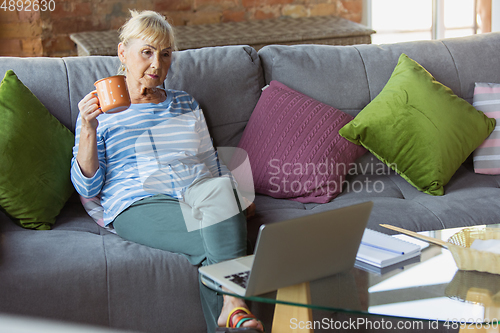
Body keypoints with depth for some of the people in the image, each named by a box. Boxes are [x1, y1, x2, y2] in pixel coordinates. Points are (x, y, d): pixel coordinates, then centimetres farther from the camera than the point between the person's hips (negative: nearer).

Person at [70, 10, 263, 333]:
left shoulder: (186, 104, 26)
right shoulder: (102, 111, 13)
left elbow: (213, 165, 26)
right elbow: (87, 187, 6)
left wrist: (239, 195, 5)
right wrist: (88, 129, -9)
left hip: (200, 198, 4)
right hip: (138, 206, -3)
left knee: (218, 188, -35)